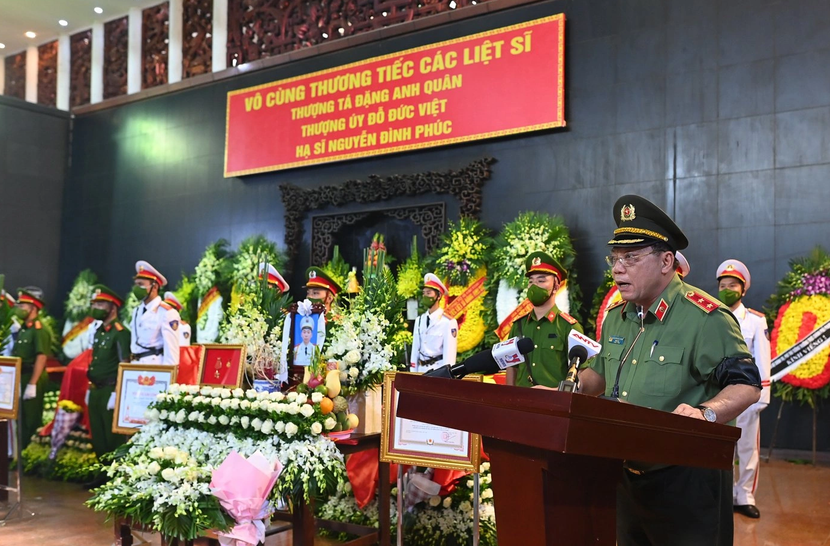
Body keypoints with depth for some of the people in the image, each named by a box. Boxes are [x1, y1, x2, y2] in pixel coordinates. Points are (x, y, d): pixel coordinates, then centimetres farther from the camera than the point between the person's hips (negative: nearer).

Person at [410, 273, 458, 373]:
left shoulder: (448, 322, -9)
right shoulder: (419, 320, 10)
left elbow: (449, 355, -12)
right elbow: (415, 350, 11)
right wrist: (413, 374, 7)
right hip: (421, 369, 6)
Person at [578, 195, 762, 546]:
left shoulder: (705, 318, -16)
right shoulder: (616, 318, 8)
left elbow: (746, 385, -18)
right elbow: (601, 372, 21)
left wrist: (705, 413, -35)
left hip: (689, 480, -7)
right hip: (628, 476, 7)